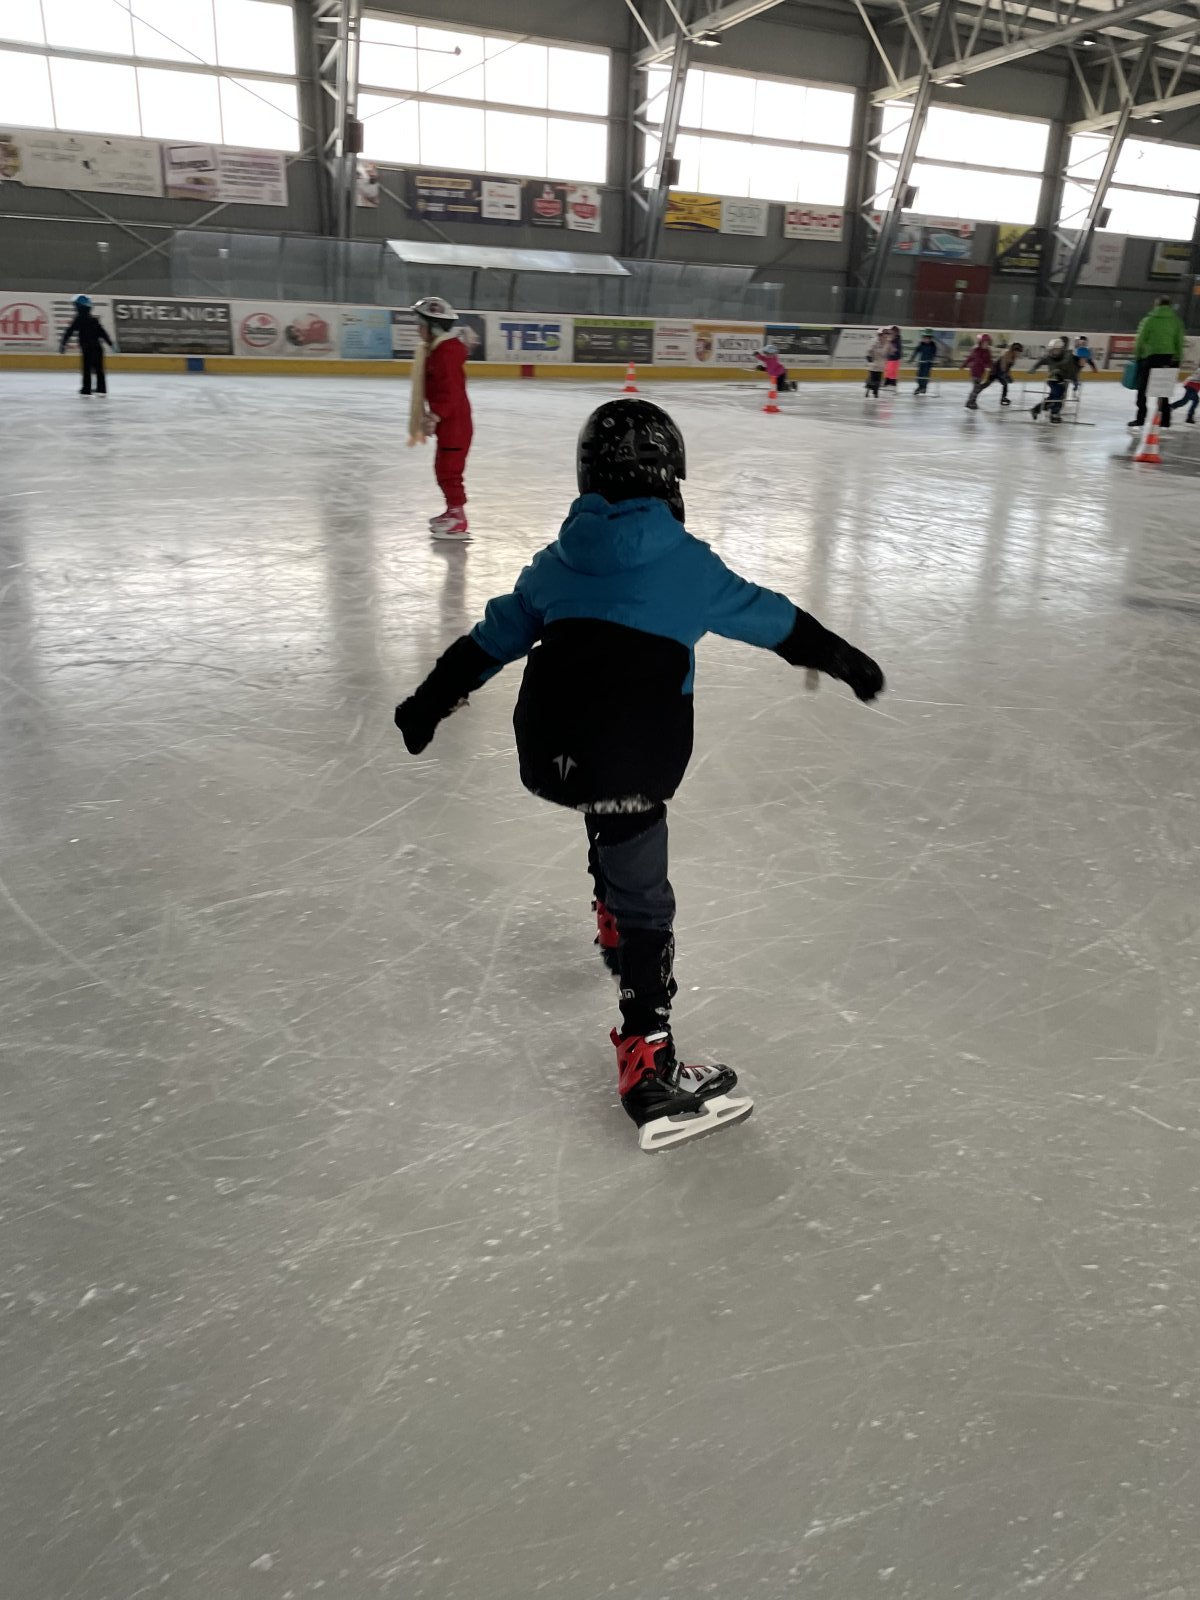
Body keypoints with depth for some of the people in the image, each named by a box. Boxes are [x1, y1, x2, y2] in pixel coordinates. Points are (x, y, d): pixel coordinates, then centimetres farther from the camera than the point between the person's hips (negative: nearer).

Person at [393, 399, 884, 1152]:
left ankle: (615, 921, 57)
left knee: (617, 827, 35)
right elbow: (771, 618, 12)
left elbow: (494, 636, 20)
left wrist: (429, 702, 31)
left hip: (548, 751, 6)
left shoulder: (558, 561, 15)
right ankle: (649, 1067, -3)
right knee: (643, 898, -1)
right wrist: (842, 658, 26)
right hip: (629, 759, -5)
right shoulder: (689, 564, 4)